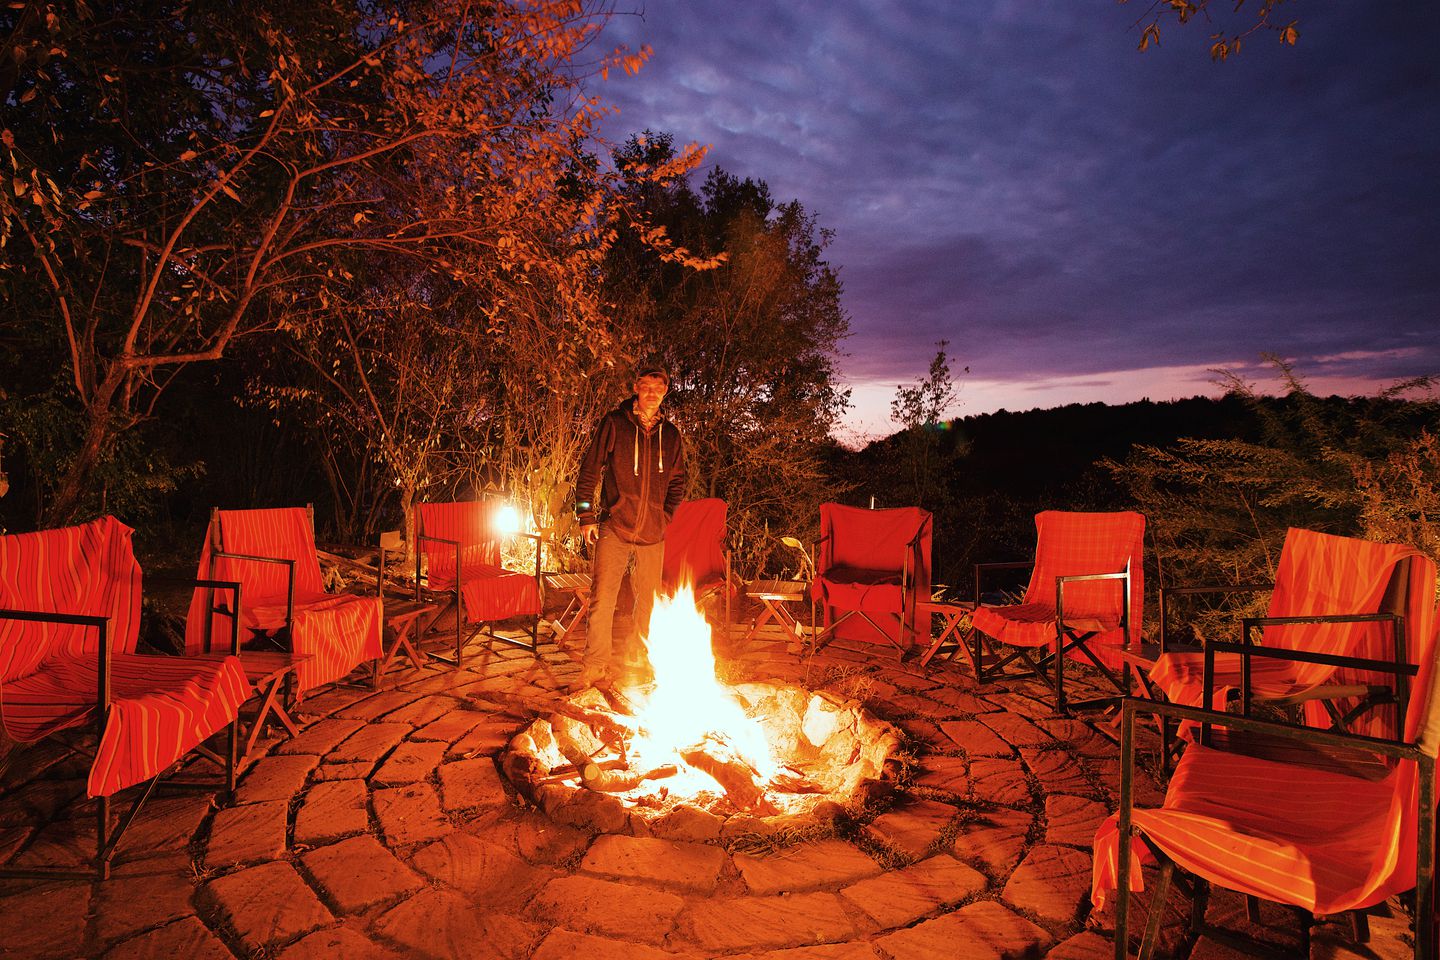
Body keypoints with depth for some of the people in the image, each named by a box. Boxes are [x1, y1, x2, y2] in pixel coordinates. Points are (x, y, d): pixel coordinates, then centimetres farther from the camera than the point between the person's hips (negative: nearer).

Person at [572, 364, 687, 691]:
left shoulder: (670, 434, 9)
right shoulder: (614, 424, -2)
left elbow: (677, 481, 18)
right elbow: (589, 470, -2)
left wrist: (665, 516, 8)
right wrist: (587, 517, -6)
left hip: (652, 535, 3)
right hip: (614, 529, -3)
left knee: (648, 603, 11)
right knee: (602, 599, -5)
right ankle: (596, 667, 6)